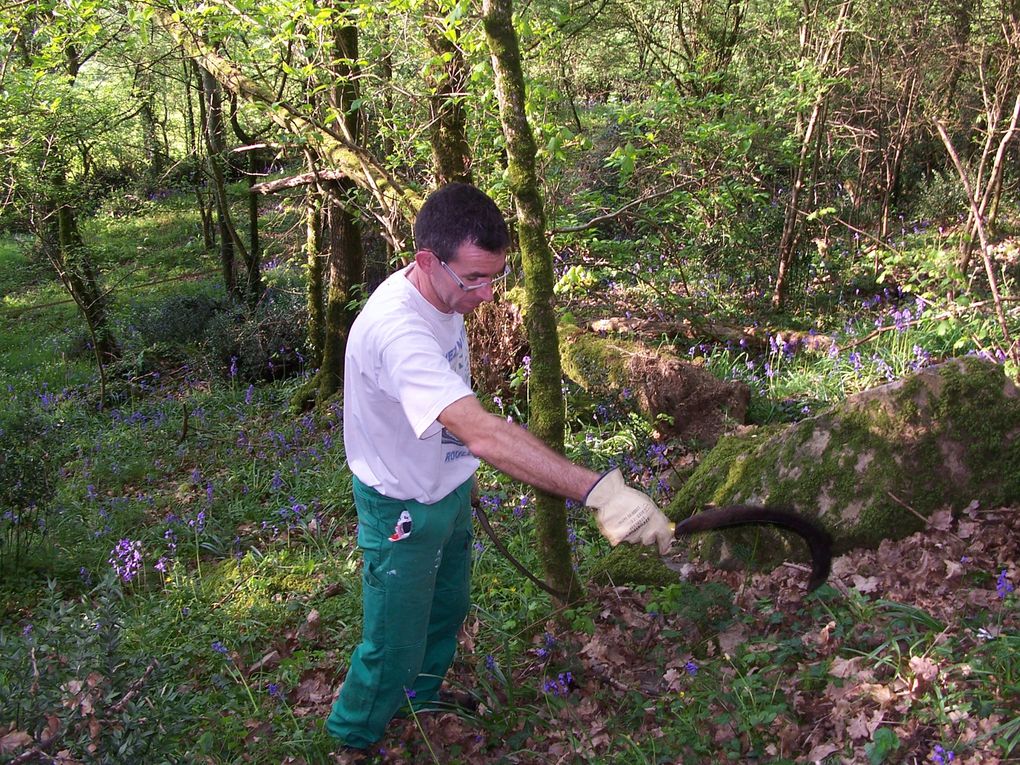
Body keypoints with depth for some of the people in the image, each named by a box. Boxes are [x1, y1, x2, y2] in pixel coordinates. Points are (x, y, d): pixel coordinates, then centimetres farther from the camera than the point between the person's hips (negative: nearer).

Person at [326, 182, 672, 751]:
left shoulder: (443, 296, -8)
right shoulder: (396, 328, -39)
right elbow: (482, 432, -51)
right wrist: (598, 490, -58)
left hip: (448, 490, 9)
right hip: (403, 511, -8)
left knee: (448, 609, 27)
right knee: (395, 645, 7)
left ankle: (423, 700, 53)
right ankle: (352, 736, 36)